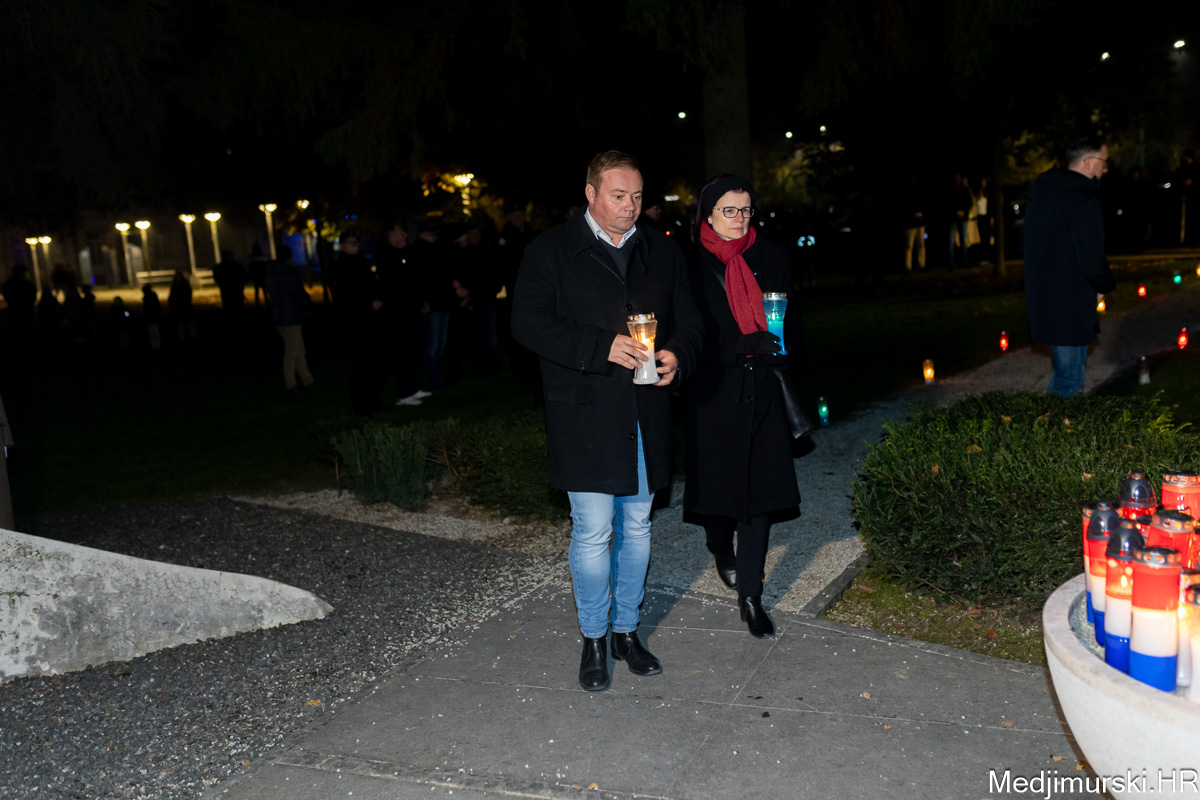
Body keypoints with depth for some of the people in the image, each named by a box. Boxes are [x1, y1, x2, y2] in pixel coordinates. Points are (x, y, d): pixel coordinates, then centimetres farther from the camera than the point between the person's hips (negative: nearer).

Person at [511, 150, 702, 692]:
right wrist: (604, 347, -22)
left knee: (636, 526, 14)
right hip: (585, 416, -4)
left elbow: (688, 317, 14)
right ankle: (593, 639, 19)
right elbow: (528, 323, -12)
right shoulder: (550, 251, -2)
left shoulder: (662, 252, 11)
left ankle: (627, 630, 31)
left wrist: (677, 355, -10)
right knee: (593, 531, -3)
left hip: (646, 415, 5)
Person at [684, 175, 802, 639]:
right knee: (719, 480, 9)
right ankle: (722, 552, 42)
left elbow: (792, 319, 13)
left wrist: (779, 349, -7)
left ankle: (750, 594, 8)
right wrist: (746, 344, -21)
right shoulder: (691, 265, -3)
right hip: (714, 392, -2)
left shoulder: (772, 257, 8)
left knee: (761, 488, -1)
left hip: (762, 391, 2)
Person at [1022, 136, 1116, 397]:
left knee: (1064, 369, 24)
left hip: (1040, 297, 9)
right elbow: (1091, 260, -21)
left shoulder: (1039, 195, 10)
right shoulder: (1082, 201, -18)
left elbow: (1024, 245, 21)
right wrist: (1103, 286, -1)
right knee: (1070, 380, -1)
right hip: (1069, 306, -9)